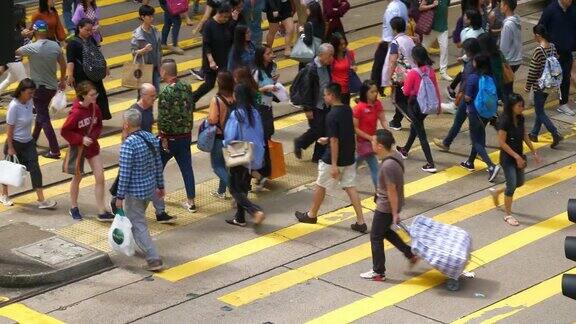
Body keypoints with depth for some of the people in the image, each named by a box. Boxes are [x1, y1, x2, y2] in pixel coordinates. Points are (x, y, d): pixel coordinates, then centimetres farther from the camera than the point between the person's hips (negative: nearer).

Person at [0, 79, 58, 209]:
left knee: (35, 169, -3)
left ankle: (41, 200, -4)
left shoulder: (29, 102, -5)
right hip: (15, 143, -5)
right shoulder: (14, 106, -22)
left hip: (28, 142, 6)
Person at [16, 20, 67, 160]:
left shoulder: (31, 48, -20)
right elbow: (63, 65, 6)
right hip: (52, 86, 6)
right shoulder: (55, 46, -5)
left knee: (44, 119, -3)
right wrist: (62, 80, 22)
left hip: (39, 88, -6)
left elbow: (16, 52, -3)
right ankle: (34, 139, 43)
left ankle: (54, 150, -7)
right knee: (41, 113, 26)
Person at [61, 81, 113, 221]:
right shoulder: (76, 112, -24)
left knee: (100, 177, -1)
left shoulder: (95, 108, -8)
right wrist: (81, 139, -22)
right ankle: (74, 208, 34)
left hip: (92, 146, 4)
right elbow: (64, 131, -18)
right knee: (77, 178, 14)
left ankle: (102, 211, 5)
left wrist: (93, 136, -12)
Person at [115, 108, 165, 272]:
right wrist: (160, 186, 19)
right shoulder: (152, 138, -1)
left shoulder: (128, 145, -24)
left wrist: (120, 196, -13)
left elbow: (124, 173, -21)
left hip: (134, 191, -8)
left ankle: (154, 259, -3)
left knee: (138, 225, 1)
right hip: (150, 188, 8)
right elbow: (158, 165, 8)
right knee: (138, 219, 28)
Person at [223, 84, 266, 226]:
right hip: (254, 157, 7)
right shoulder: (254, 113, -1)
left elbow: (230, 138, -21)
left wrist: (224, 143, -1)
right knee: (243, 188, 19)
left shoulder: (236, 114, -21)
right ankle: (240, 218, 26)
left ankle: (256, 211, -14)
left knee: (235, 189, 4)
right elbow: (260, 134, 6)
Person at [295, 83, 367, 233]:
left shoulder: (332, 116, -22)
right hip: (349, 157, 7)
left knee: (321, 186, 13)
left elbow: (334, 141, -23)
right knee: (350, 187, 9)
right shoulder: (347, 110, 2)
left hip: (334, 159, -7)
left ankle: (312, 214, 32)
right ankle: (360, 222, 4)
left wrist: (334, 165, -20)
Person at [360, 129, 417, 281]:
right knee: (385, 231, 26)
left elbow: (392, 191, -26)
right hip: (388, 204, 9)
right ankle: (410, 254, 31)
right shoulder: (395, 154, -3)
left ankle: (378, 272, 19)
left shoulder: (388, 165, -32)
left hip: (386, 207, -9)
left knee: (376, 237, 7)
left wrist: (395, 213, -17)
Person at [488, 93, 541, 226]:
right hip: (508, 158, -8)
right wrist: (516, 156, -22)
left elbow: (524, 136, 11)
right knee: (512, 185, -3)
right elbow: (502, 142, -21)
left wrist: (534, 152, 11)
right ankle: (508, 214, 12)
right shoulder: (505, 121, -22)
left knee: (520, 182, 18)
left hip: (518, 156, 8)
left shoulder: (520, 118, -1)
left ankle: (496, 191, 41)